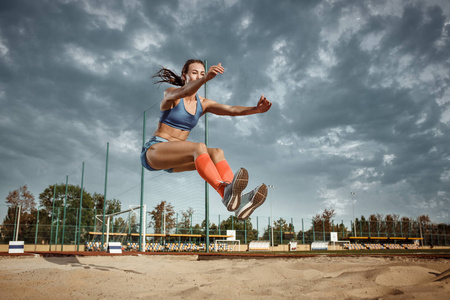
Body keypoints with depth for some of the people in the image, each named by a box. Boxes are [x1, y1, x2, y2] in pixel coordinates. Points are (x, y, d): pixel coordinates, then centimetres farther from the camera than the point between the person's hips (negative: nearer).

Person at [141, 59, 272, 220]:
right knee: (199, 147, -33)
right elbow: (183, 92, -32)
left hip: (175, 159, 6)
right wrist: (206, 79, -51)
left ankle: (239, 201, -41)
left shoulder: (203, 104, 9)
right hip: (154, 150, -6)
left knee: (217, 153, -22)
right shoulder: (170, 94, -6)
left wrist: (256, 109, -24)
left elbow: (232, 110, -6)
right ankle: (226, 192, -53)